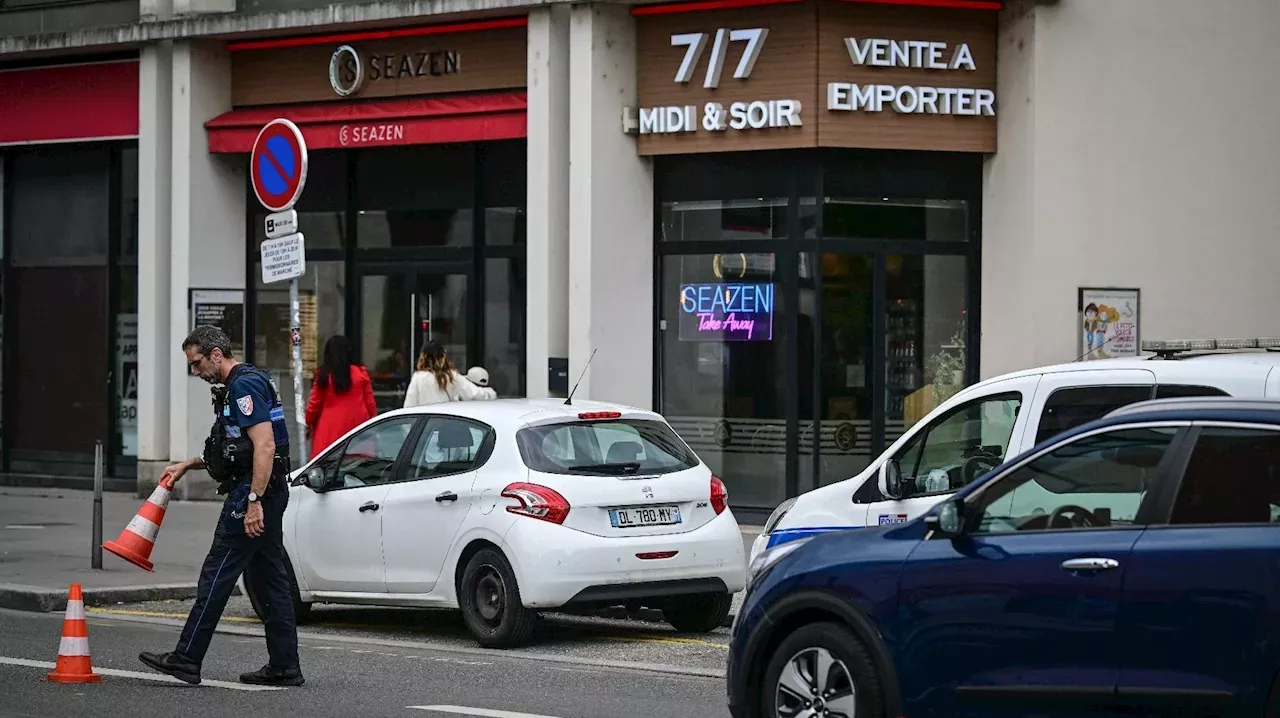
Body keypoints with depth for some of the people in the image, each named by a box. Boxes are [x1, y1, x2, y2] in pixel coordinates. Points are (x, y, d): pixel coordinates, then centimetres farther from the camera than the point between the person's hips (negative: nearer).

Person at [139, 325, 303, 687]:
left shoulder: (244, 386, -14)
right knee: (269, 578, 9)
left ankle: (186, 659, -5)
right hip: (267, 493, 11)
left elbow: (264, 446, -24)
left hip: (253, 491, -11)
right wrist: (188, 465, 27)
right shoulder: (244, 384, 20)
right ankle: (284, 665, 8)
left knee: (217, 574, -7)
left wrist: (254, 502, -27)